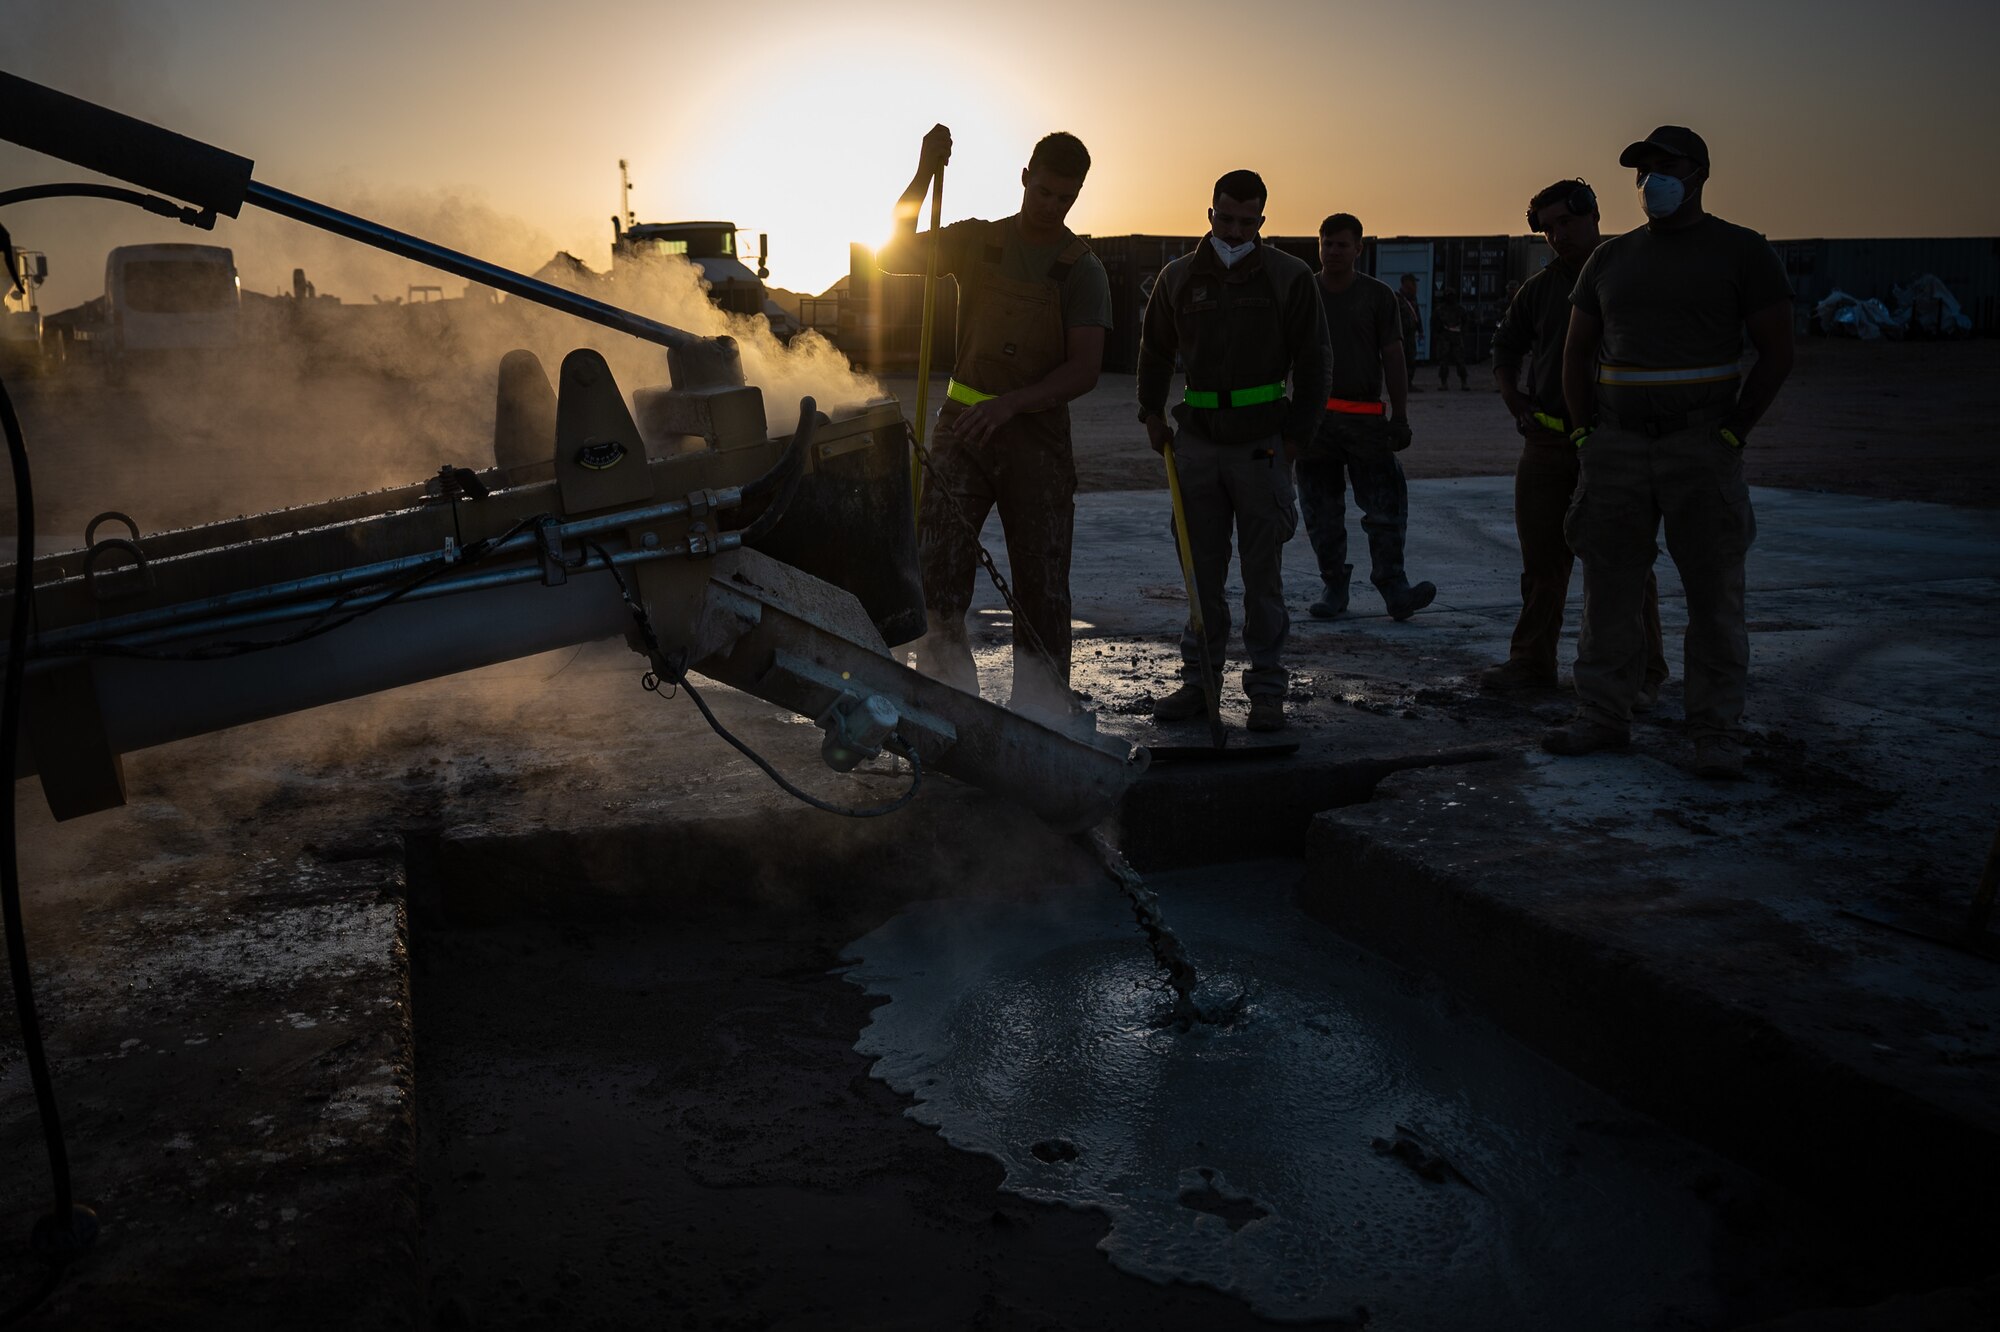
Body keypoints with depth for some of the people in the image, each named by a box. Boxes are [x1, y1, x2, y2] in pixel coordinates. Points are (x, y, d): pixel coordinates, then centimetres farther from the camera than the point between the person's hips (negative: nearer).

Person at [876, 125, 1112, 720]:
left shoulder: (1081, 269, 1)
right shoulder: (976, 241, 8)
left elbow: (1084, 370, -8)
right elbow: (892, 255, 1)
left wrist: (1009, 403, -22)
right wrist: (924, 174, -8)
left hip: (1037, 436, -1)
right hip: (962, 427, 1)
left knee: (1042, 588, 2)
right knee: (937, 576, -8)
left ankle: (1040, 709, 12)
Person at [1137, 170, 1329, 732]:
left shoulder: (1290, 277, 1)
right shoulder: (1179, 276, 8)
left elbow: (1311, 361, 2)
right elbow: (1154, 349, 22)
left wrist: (1296, 433, -3)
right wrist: (1152, 413, 15)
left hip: (1262, 445, -3)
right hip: (1197, 440, 3)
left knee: (1262, 573, 1)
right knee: (1202, 569, 7)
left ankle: (1266, 690, 7)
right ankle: (1199, 679, 15)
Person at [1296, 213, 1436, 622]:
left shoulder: (1378, 296, 7)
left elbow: (1393, 358, 4)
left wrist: (1400, 416, -3)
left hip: (1367, 417, -1)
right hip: (1314, 417, 1)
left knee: (1386, 505, -7)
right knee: (1322, 512, 4)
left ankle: (1394, 589, -3)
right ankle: (1333, 588, 13)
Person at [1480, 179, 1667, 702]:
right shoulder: (1539, 289, 12)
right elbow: (1505, 347, 23)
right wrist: (1515, 404, 8)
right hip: (1547, 441, 4)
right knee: (1541, 560, 10)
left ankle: (1643, 673, 4)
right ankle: (1531, 661, 19)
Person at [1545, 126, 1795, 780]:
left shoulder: (1741, 251, 3)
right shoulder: (1610, 258, 14)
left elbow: (1776, 350, 0)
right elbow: (1577, 350, 17)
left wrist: (1733, 431, -8)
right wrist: (1584, 431, 5)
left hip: (1702, 448, -3)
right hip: (1615, 447, 4)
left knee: (1714, 592, -2)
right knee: (1608, 588, 4)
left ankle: (1717, 733, 4)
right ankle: (1602, 714, 12)